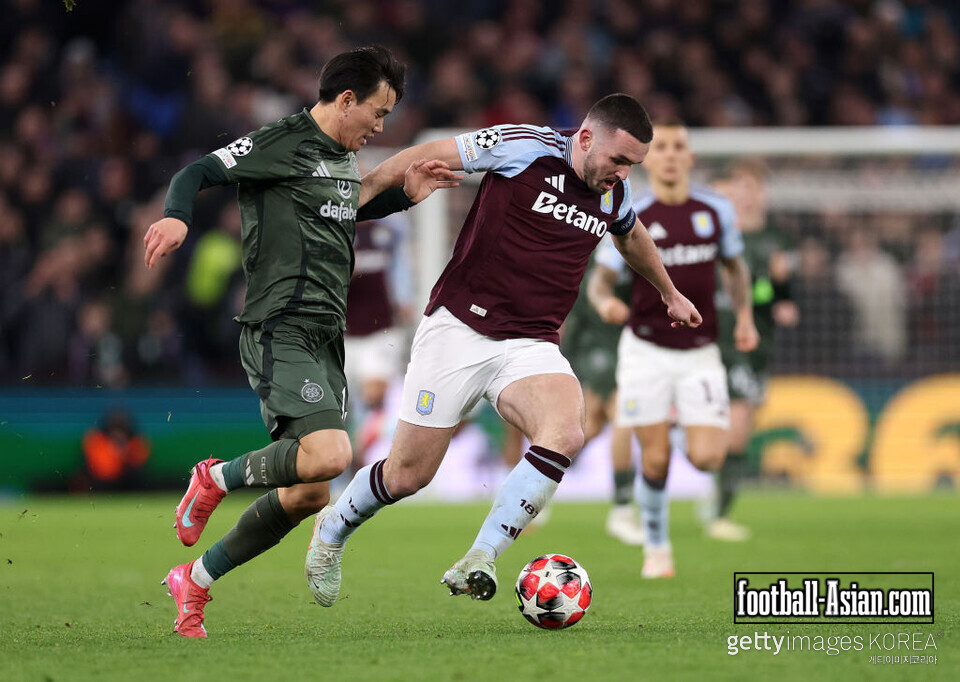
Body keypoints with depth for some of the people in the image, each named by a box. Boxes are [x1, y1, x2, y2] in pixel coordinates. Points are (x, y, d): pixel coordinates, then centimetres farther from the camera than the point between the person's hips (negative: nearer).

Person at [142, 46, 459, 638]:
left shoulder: (347, 156, 19)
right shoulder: (282, 143, -7)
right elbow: (199, 173, -10)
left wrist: (405, 196, 24)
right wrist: (177, 216, -30)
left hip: (326, 343, 9)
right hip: (281, 329, -9)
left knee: (308, 495, 7)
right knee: (329, 453, -30)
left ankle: (194, 581, 22)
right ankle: (218, 477, -3)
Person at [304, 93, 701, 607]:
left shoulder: (613, 194, 8)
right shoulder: (524, 147, -11)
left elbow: (631, 237, 33)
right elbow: (427, 157, -3)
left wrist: (670, 293, 48)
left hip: (532, 344, 4)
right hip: (459, 329, -4)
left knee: (565, 434, -29)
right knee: (408, 475, -2)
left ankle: (479, 561, -27)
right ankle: (332, 530, 31)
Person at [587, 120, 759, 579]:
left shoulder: (717, 210, 1)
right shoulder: (630, 217, -5)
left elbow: (736, 267, 17)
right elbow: (600, 279, 0)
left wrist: (745, 316, 3)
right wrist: (606, 302, -23)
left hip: (700, 354, 1)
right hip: (645, 351, -1)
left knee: (707, 458, -13)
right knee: (655, 460, -5)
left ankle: (693, 434, 24)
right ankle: (656, 547, 17)